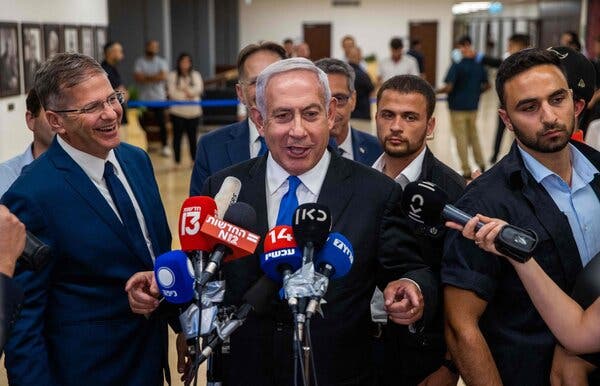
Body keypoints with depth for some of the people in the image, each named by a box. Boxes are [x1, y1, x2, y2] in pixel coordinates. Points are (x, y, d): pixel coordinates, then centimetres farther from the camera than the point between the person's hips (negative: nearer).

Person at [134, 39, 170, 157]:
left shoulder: (161, 62, 7)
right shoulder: (139, 62, 6)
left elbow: (163, 76, -10)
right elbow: (137, 77, -9)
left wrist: (146, 77, -8)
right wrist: (154, 78, -11)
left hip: (159, 97, 0)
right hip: (144, 98, 0)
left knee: (161, 122, -1)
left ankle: (165, 146, 5)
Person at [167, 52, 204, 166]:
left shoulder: (196, 75, 10)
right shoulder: (172, 75, 3)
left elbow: (199, 89, -5)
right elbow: (172, 93, -7)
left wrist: (186, 90, -13)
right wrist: (187, 95, -7)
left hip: (193, 111, 2)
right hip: (177, 111, -1)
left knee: (193, 136, 3)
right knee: (177, 136, 1)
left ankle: (195, 160, 11)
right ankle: (177, 161, 8)